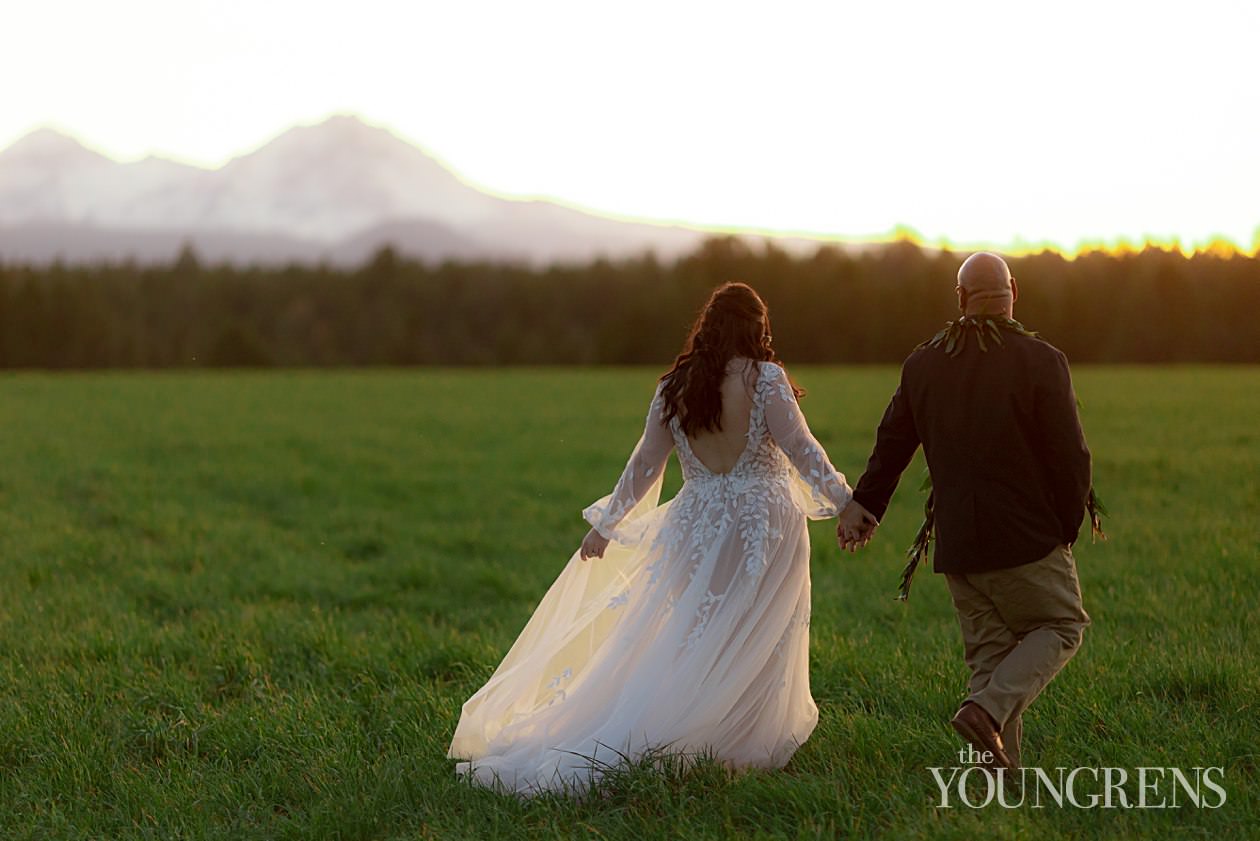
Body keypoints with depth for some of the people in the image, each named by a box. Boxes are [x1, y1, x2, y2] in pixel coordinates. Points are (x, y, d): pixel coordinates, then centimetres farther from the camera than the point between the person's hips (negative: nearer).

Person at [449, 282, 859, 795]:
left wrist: (606, 526, 16)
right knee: (751, 653, 6)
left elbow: (645, 465, 7)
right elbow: (801, 449, -14)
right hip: (763, 527, -4)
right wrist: (845, 503, -8)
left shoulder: (673, 388, 3)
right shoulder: (765, 380, -10)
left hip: (695, 527, 4)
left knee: (677, 646, 11)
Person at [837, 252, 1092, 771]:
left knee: (988, 649, 12)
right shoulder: (1040, 361, -10)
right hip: (1027, 535, -4)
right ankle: (987, 709, -10)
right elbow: (1070, 455, -10)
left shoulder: (922, 364, 4)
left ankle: (999, 770, 9)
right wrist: (1069, 525, 5)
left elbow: (891, 445, 13)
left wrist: (865, 506, 27)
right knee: (1060, 627, 11)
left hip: (956, 541, 5)